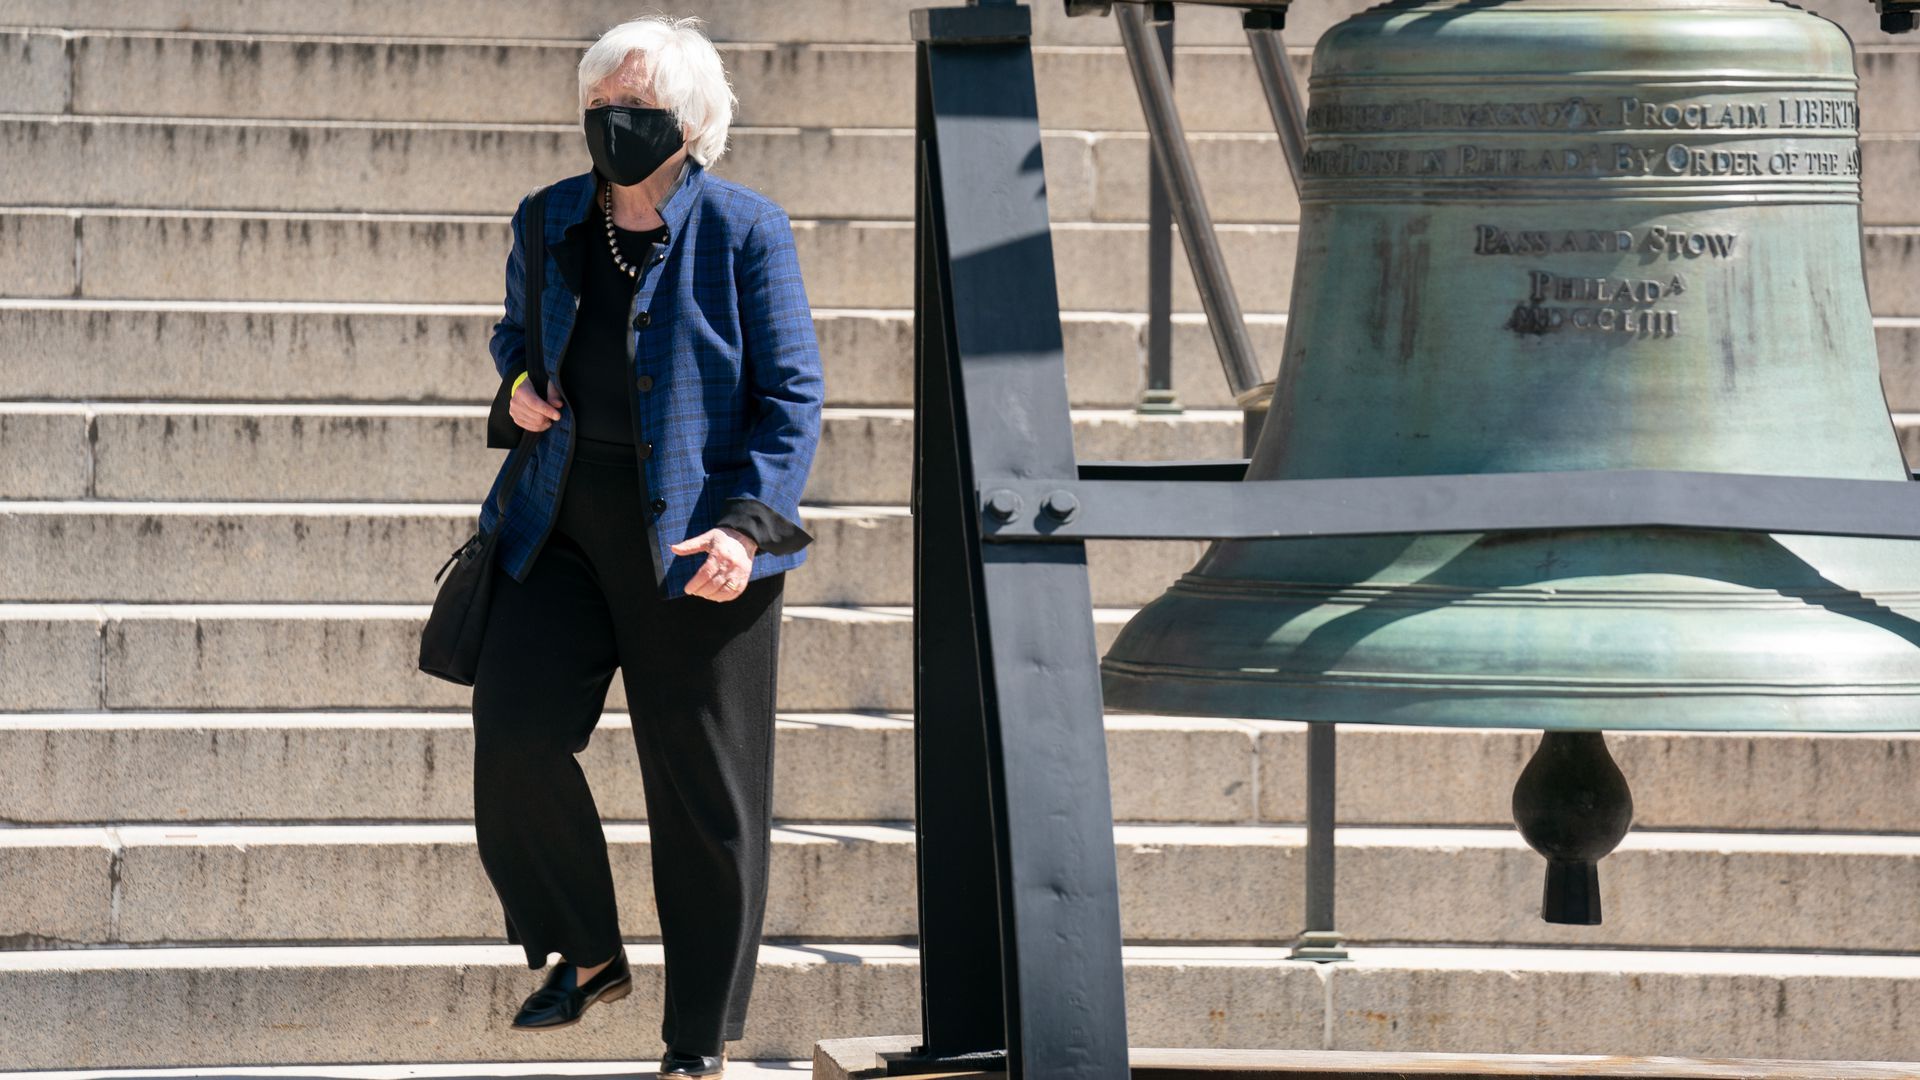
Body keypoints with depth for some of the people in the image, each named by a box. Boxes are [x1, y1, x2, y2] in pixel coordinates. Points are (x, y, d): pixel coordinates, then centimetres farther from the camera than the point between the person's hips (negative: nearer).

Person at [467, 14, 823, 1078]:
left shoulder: (742, 232, -6)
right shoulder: (549, 222, 7)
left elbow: (791, 394, -5)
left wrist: (746, 525, -18)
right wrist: (517, 383, 2)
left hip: (693, 549, -4)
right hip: (563, 532, 4)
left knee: (704, 794, 2)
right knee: (514, 733, -13)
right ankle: (584, 952, 10)